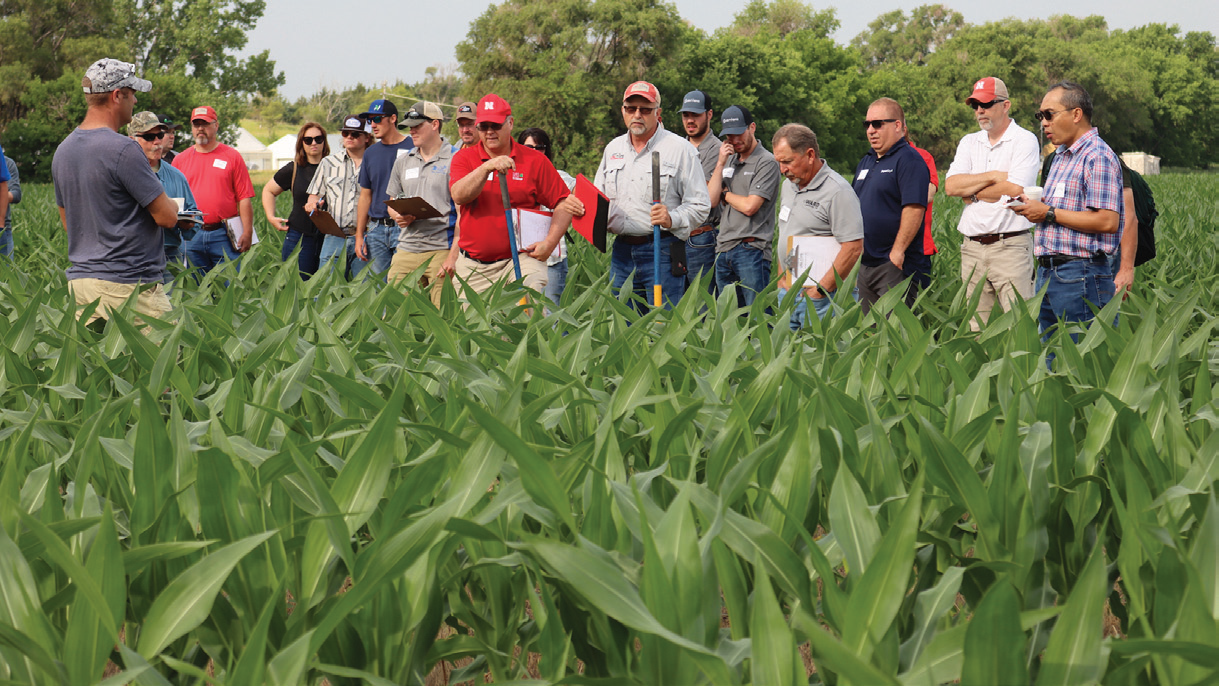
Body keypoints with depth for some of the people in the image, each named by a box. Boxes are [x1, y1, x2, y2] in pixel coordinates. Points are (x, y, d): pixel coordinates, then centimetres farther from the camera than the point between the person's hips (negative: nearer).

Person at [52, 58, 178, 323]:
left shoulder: (62, 151, 10)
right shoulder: (123, 150, -15)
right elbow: (167, 217, -13)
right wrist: (170, 204, 11)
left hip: (79, 280, 8)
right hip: (128, 286, -8)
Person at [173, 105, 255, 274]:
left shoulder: (232, 156, 6)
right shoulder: (180, 159, 12)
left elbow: (244, 198, 1)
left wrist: (247, 233, -6)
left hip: (224, 236, -2)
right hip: (191, 237, 2)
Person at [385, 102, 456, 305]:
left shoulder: (454, 160, -1)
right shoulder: (402, 162, 18)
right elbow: (392, 203, 26)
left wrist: (453, 254, -14)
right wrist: (399, 216, 0)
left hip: (442, 249, -5)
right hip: (406, 250, 5)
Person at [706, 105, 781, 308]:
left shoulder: (767, 162, -6)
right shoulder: (727, 160, 17)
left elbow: (750, 206, -14)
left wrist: (725, 194, 4)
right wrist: (720, 164, 0)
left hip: (752, 250, -7)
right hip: (723, 249, 7)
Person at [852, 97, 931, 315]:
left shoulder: (909, 160, -10)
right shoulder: (865, 162, 19)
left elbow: (914, 209, -20)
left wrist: (898, 251, -23)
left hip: (895, 265, -9)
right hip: (866, 264, 9)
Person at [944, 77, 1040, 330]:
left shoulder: (1024, 140, 0)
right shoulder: (968, 142, 17)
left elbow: (1015, 190, -14)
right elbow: (951, 185, 2)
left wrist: (972, 190, -1)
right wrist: (993, 176, -7)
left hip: (1010, 245, -5)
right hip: (972, 248, 6)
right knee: (975, 326, 4)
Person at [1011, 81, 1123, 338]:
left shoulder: (1097, 157, -12)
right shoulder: (1061, 156, 19)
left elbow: (1107, 221, -21)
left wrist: (1049, 213, -15)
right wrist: (1033, 205, 8)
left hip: (1079, 276, -10)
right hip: (1048, 273, 10)